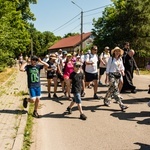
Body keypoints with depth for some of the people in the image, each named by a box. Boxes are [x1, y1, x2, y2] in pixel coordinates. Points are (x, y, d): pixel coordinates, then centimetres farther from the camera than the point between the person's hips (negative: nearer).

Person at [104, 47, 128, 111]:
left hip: (118, 75, 6)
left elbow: (122, 66, 17)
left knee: (112, 89, 15)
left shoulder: (120, 59, 10)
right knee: (115, 89, -12)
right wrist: (107, 77, -7)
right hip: (112, 75, -6)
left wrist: (122, 70, -6)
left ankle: (106, 99, 35)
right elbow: (108, 68, -5)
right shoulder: (111, 58, -6)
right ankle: (121, 105, -14)